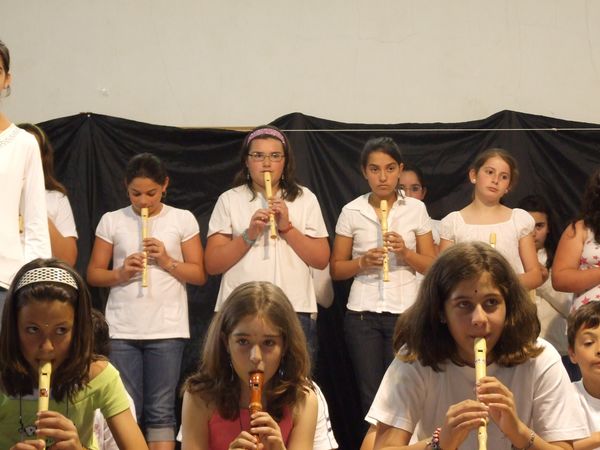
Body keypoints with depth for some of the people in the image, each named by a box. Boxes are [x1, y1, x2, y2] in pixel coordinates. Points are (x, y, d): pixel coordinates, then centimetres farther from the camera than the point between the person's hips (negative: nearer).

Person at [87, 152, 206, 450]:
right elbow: (93, 274, 8)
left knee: (161, 411, 1)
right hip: (122, 330, 1)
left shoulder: (183, 219, 4)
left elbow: (199, 275, 5)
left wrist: (167, 261, -11)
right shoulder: (111, 221, 6)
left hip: (167, 329, -1)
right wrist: (120, 273, -11)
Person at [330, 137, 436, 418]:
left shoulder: (416, 209, 5)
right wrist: (362, 262, -11)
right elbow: (336, 269, 7)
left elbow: (432, 266, 6)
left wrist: (405, 252, -12)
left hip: (405, 311, -1)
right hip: (362, 313, 1)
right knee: (370, 395, 1)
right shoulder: (352, 212, 5)